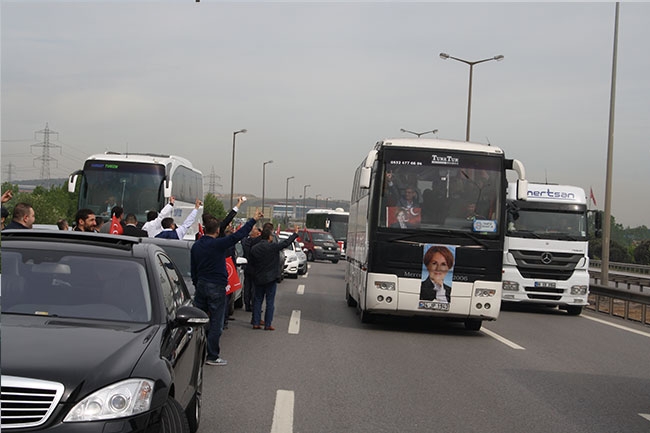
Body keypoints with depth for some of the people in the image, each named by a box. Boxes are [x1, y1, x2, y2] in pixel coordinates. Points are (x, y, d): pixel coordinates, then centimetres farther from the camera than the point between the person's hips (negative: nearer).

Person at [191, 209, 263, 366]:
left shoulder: (196, 246, 4)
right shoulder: (218, 244, -17)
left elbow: (193, 270, 12)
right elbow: (239, 235, -14)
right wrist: (253, 220, -6)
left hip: (201, 286, 7)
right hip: (216, 288, -7)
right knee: (216, 323, 0)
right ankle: (212, 356, 3)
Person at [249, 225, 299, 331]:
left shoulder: (254, 248, 0)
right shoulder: (272, 246, -14)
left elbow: (252, 262, 7)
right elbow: (286, 243, -6)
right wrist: (295, 234, 6)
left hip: (258, 279, 4)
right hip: (270, 278, -4)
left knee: (257, 301, 11)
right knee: (270, 302, 2)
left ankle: (256, 323, 10)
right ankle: (268, 324, 3)